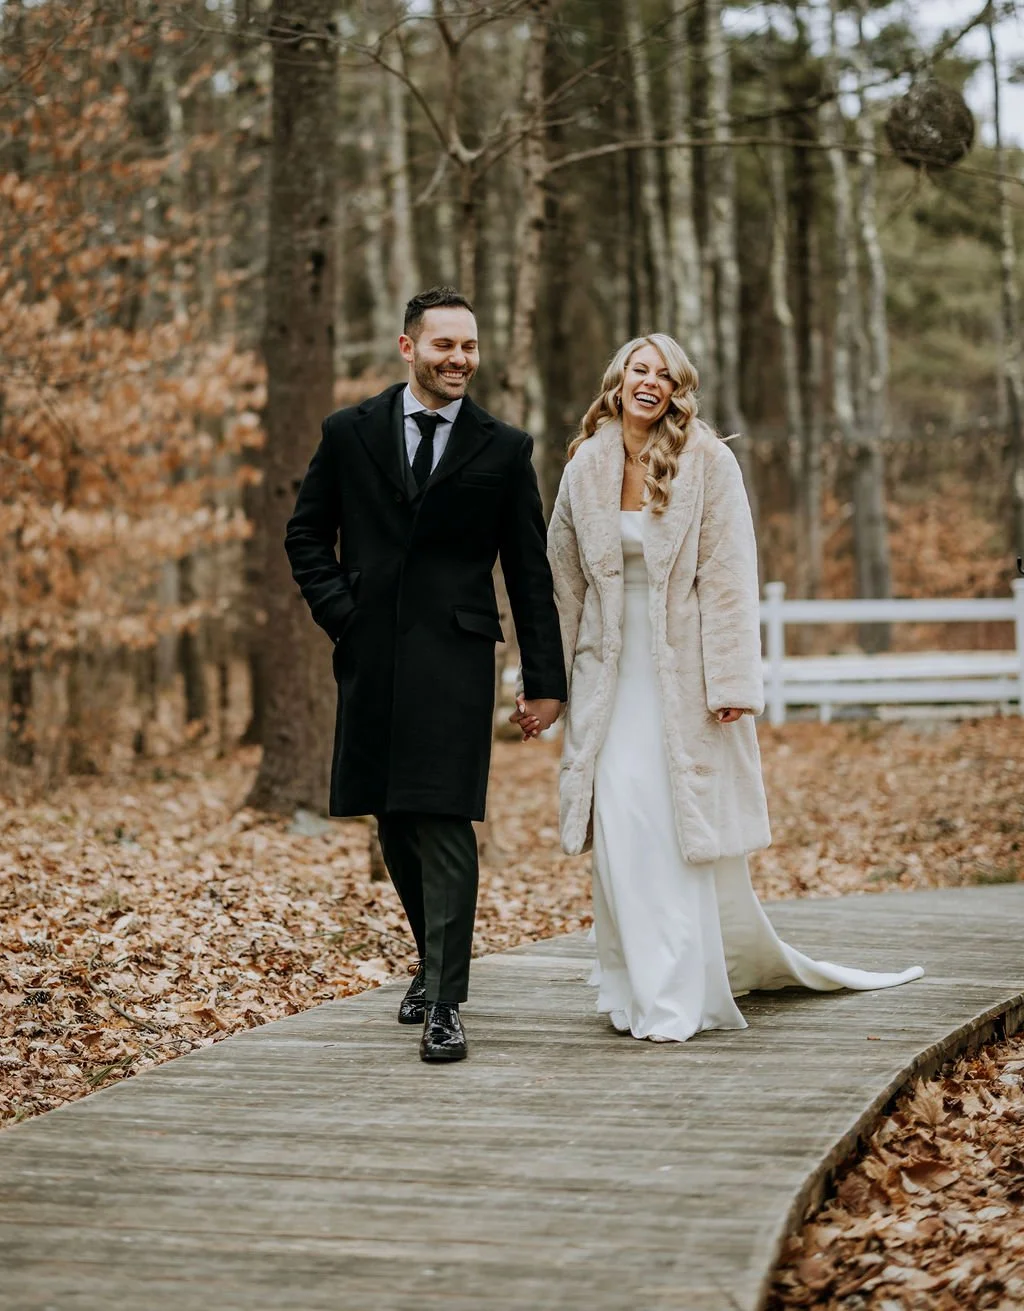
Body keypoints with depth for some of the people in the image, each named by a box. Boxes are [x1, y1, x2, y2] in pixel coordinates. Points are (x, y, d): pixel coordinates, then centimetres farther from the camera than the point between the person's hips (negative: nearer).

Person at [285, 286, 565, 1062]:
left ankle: (445, 1004, -9)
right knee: (395, 824, 12)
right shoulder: (350, 434, 7)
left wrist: (545, 677, 2)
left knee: (446, 824, -10)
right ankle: (435, 960, 32)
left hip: (456, 657, -3)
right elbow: (307, 534, 15)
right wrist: (340, 612, 0)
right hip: (372, 656, 3)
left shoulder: (504, 450, 3)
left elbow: (530, 571, 5)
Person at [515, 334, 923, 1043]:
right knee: (621, 826, -4)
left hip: (683, 674, -3)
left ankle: (676, 999, 3)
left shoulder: (708, 461, -4)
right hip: (611, 670, 3)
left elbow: (728, 576, -7)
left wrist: (730, 681, -13)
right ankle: (641, 990, 7)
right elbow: (563, 580, 11)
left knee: (683, 832, -3)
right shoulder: (586, 466, 6)